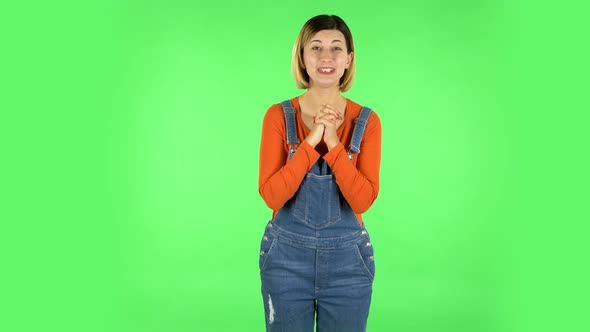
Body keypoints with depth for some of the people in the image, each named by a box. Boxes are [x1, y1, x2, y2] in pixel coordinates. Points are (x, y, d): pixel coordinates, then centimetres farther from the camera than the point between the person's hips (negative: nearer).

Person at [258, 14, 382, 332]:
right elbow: (271, 195, -12)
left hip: (347, 258, 1)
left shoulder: (366, 121, -3)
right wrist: (311, 141, -20)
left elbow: (363, 199, -11)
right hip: (287, 256, 0)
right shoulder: (279, 116, -5)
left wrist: (333, 144, -21)